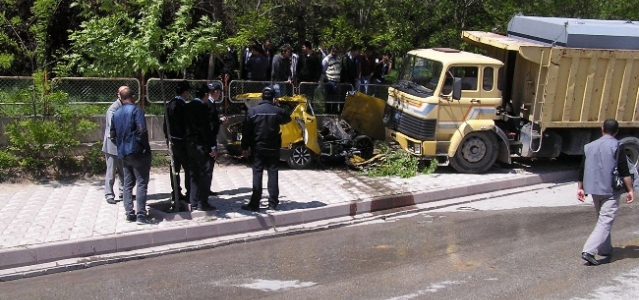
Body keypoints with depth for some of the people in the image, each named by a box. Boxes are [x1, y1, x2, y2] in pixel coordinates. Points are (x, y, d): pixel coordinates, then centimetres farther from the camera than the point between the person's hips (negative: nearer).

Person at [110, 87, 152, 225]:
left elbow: (113, 136, 15)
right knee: (142, 183, -5)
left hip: (123, 153, 7)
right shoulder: (136, 110, -9)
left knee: (128, 184, 12)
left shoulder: (116, 113, 12)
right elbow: (142, 131, -19)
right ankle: (141, 215, -9)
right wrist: (146, 147, -9)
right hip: (138, 152, -7)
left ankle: (129, 213, 12)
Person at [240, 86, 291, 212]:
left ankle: (254, 204, 0)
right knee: (273, 174, 6)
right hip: (273, 148, 1)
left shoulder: (252, 111, -6)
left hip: (258, 148, -1)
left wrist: (245, 147, 2)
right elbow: (287, 119, 18)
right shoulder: (278, 111, -4)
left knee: (257, 175, 0)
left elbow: (246, 131, -5)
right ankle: (273, 203, 8)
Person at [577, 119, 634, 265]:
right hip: (610, 190, -6)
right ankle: (589, 251, -19)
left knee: (603, 219, 22)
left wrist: (580, 188, 17)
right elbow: (624, 171, -12)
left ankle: (605, 249, 29)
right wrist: (630, 190, -8)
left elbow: (582, 169, 11)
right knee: (605, 222, -7)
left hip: (594, 189, 6)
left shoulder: (590, 146, 9)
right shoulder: (617, 146, -7)